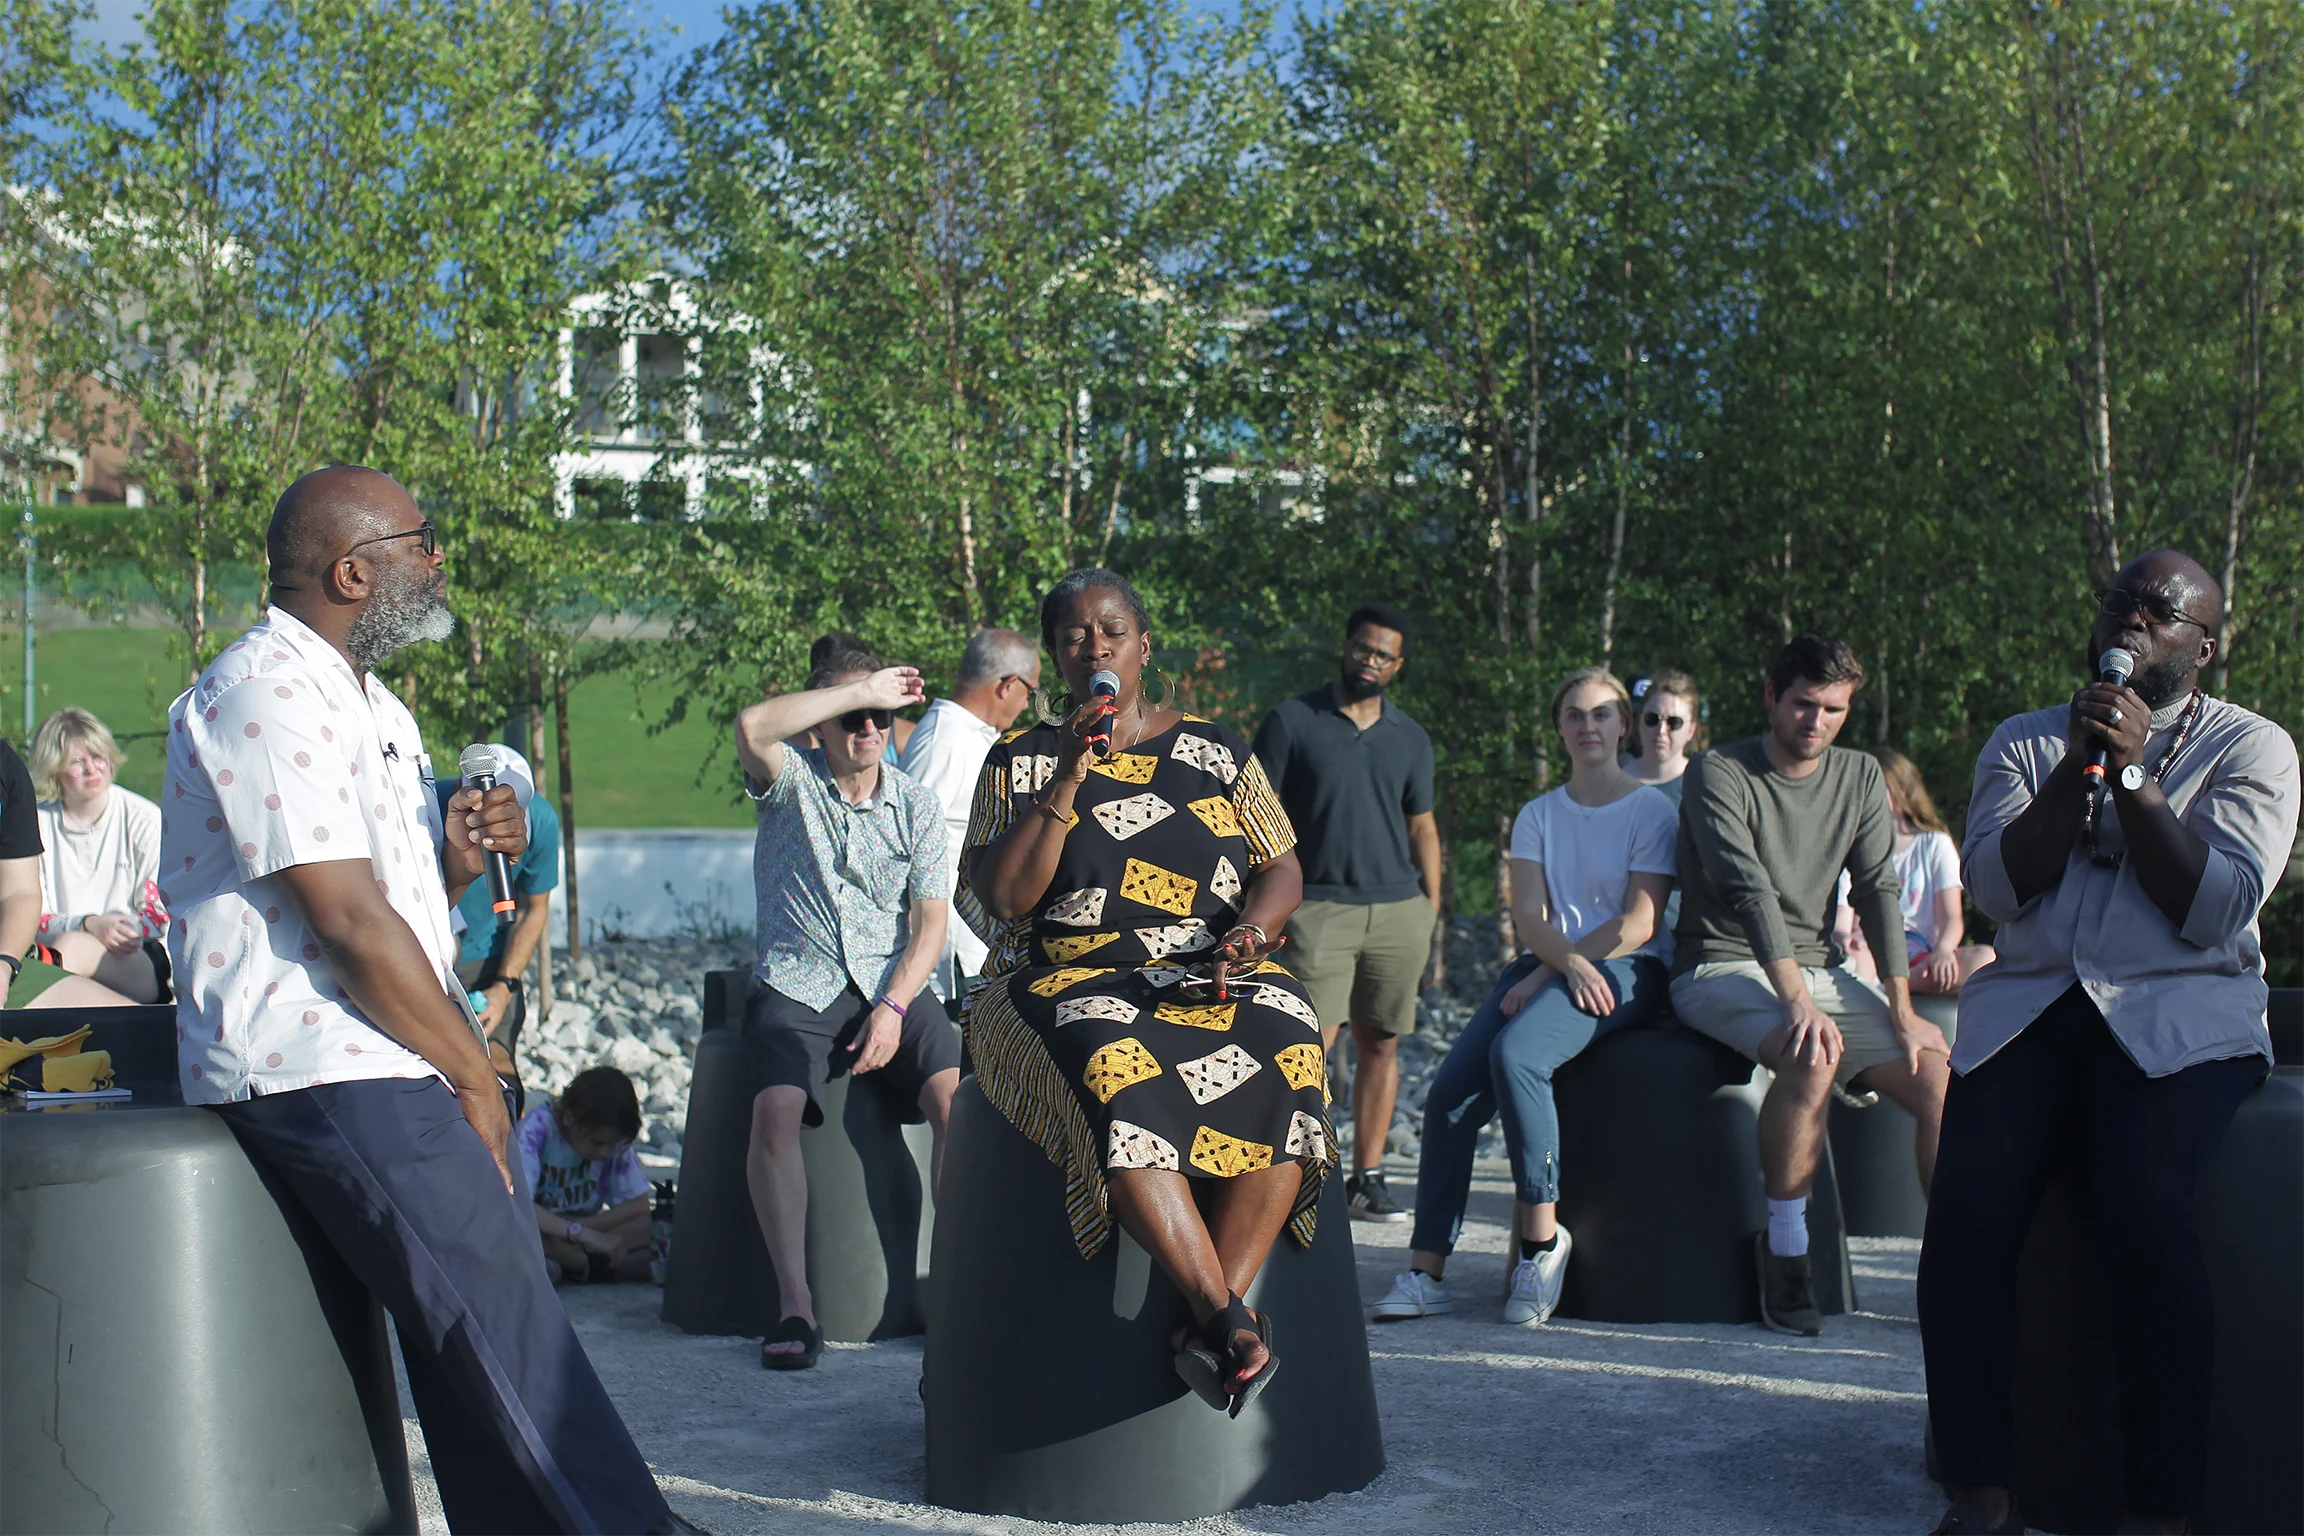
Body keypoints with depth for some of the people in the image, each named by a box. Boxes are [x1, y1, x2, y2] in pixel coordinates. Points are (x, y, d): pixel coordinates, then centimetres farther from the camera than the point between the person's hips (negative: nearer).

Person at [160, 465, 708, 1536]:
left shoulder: (368, 704, 21)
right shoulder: (266, 692, -12)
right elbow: (348, 924, -17)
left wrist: (456, 859, 3)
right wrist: (473, 1075, -10)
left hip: (384, 1066, 10)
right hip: (319, 1073, -10)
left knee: (493, 1308, 4)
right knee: (500, 1317, -15)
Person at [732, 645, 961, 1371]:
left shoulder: (917, 805, 8)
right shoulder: (792, 780, 2)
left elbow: (930, 923, 3)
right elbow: (752, 727, -22)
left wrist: (893, 1007, -13)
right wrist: (860, 689, -16)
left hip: (892, 985, 2)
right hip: (796, 988, -2)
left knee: (957, 1099, -25)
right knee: (776, 1110, -28)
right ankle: (795, 1303, -23)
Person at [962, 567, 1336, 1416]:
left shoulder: (1216, 750, 15)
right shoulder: (1022, 760, 8)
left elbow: (1281, 869, 13)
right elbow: (1004, 897, -4)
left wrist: (1247, 933, -9)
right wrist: (1069, 781, -11)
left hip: (1216, 980, 2)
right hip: (1066, 986, -2)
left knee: (1286, 1068, -33)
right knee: (1117, 1079, -38)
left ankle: (1209, 1330, -35)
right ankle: (1228, 1317, -38)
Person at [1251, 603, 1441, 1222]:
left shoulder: (1410, 738, 13)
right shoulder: (1292, 722, 2)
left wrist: (1431, 908, 10)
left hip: (1398, 910, 4)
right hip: (1320, 907, -4)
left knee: (1380, 1044, 4)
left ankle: (1367, 1178, 11)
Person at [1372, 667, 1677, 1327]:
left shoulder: (1651, 810, 3)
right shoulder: (1538, 815, 16)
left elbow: (1640, 921, -7)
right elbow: (1528, 915, 4)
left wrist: (1548, 975, -13)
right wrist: (1569, 963, -18)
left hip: (1627, 972, -5)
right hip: (1545, 968, 5)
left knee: (1514, 1053, -34)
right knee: (1451, 1087, -19)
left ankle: (1542, 1236, -22)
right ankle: (1426, 1272, -18)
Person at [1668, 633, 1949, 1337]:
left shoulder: (1860, 777, 10)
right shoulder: (1719, 774, -9)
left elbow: (1879, 893, 3)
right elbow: (1749, 891, -21)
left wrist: (1902, 1011, -8)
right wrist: (1798, 1001, -32)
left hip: (1821, 968, 6)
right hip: (1722, 968, -6)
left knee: (1939, 1075, -13)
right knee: (1813, 1058, -35)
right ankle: (1784, 1249, -19)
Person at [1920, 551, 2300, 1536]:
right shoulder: (2025, 742, 19)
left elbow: (2216, 908, -4)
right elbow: (1998, 886, 4)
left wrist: (2132, 773, -8)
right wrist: (2076, 765, -6)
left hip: (2181, 1016, -2)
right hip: (2028, 1005, 3)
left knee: (2148, 1223, -30)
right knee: (1966, 1219, -23)